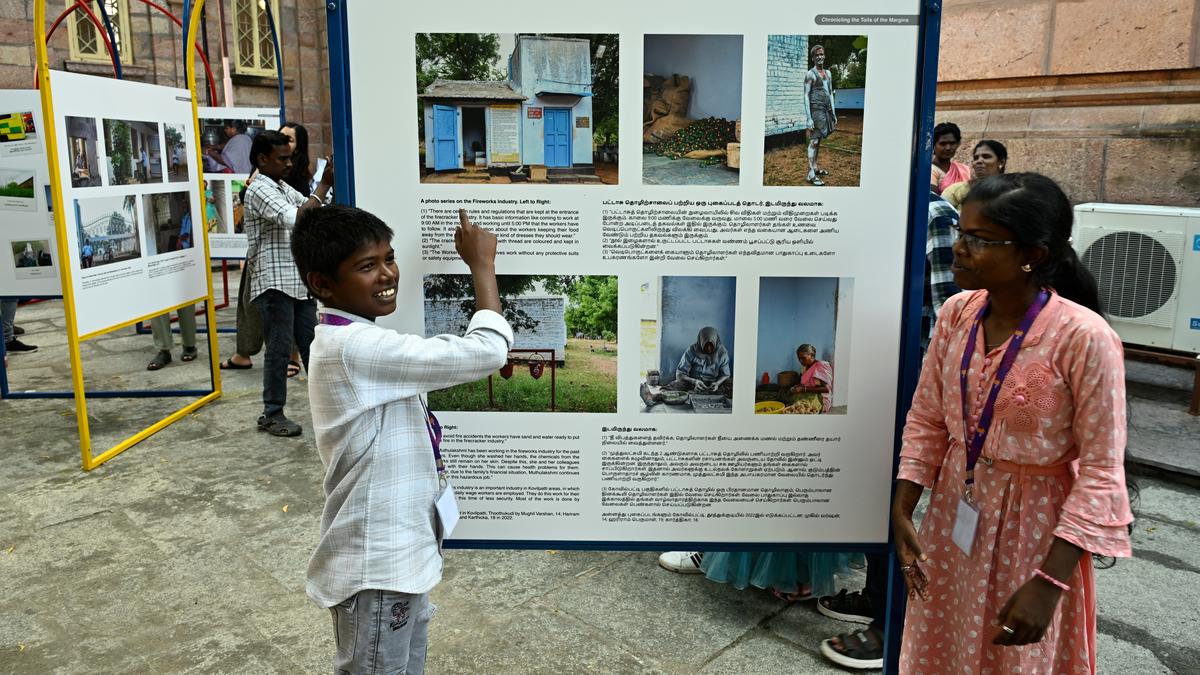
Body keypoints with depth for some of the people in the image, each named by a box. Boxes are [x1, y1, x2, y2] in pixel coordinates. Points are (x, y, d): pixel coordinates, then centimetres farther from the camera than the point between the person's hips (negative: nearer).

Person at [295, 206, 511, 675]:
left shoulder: (350, 340, 8)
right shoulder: (356, 348, -26)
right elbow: (487, 351, -28)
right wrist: (482, 265, -16)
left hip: (396, 553, 10)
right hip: (375, 566, -10)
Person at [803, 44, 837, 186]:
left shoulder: (828, 73, 16)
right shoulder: (810, 74, -5)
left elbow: (830, 93, 19)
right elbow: (806, 96, -9)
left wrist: (834, 114, 16)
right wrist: (809, 118, -16)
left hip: (826, 110, 7)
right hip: (816, 109, -7)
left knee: (818, 140, 13)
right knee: (814, 141, -9)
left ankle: (815, 167, 21)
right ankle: (811, 174, -9)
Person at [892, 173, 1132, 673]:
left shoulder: (1083, 338, -22)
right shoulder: (956, 313, -6)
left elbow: (1101, 472, -19)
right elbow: (926, 421, 2)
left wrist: (1050, 581, -21)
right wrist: (901, 512, -4)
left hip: (1033, 524, -4)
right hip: (954, 511, 5)